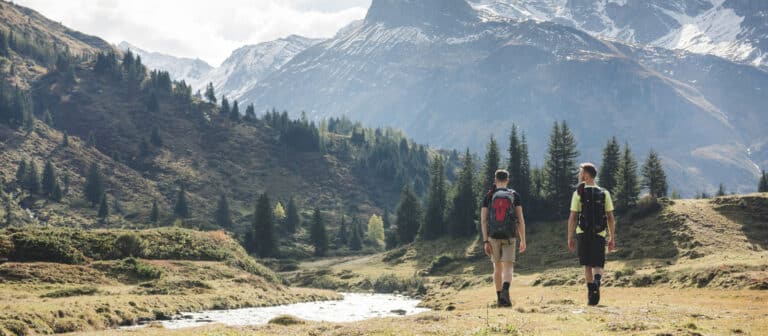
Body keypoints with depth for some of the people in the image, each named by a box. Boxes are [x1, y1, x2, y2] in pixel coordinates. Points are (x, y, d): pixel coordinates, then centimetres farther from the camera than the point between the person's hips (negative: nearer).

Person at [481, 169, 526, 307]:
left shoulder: (488, 196, 2)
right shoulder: (514, 195, 2)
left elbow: (483, 219, -4)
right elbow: (521, 219, -2)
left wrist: (485, 241, -3)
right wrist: (523, 240, 4)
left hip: (493, 236, 1)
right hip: (509, 236, -1)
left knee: (497, 267, 15)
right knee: (508, 267, -4)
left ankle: (500, 298, 19)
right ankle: (505, 290, -31)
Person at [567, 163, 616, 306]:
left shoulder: (578, 193, -2)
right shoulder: (604, 193, 5)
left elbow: (573, 218, -5)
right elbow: (611, 218, 3)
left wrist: (570, 238, 1)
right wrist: (612, 238, 8)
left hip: (583, 234, -1)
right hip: (599, 234, 1)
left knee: (587, 265, 11)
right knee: (598, 265, 5)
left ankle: (591, 292, 7)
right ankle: (597, 281, -26)